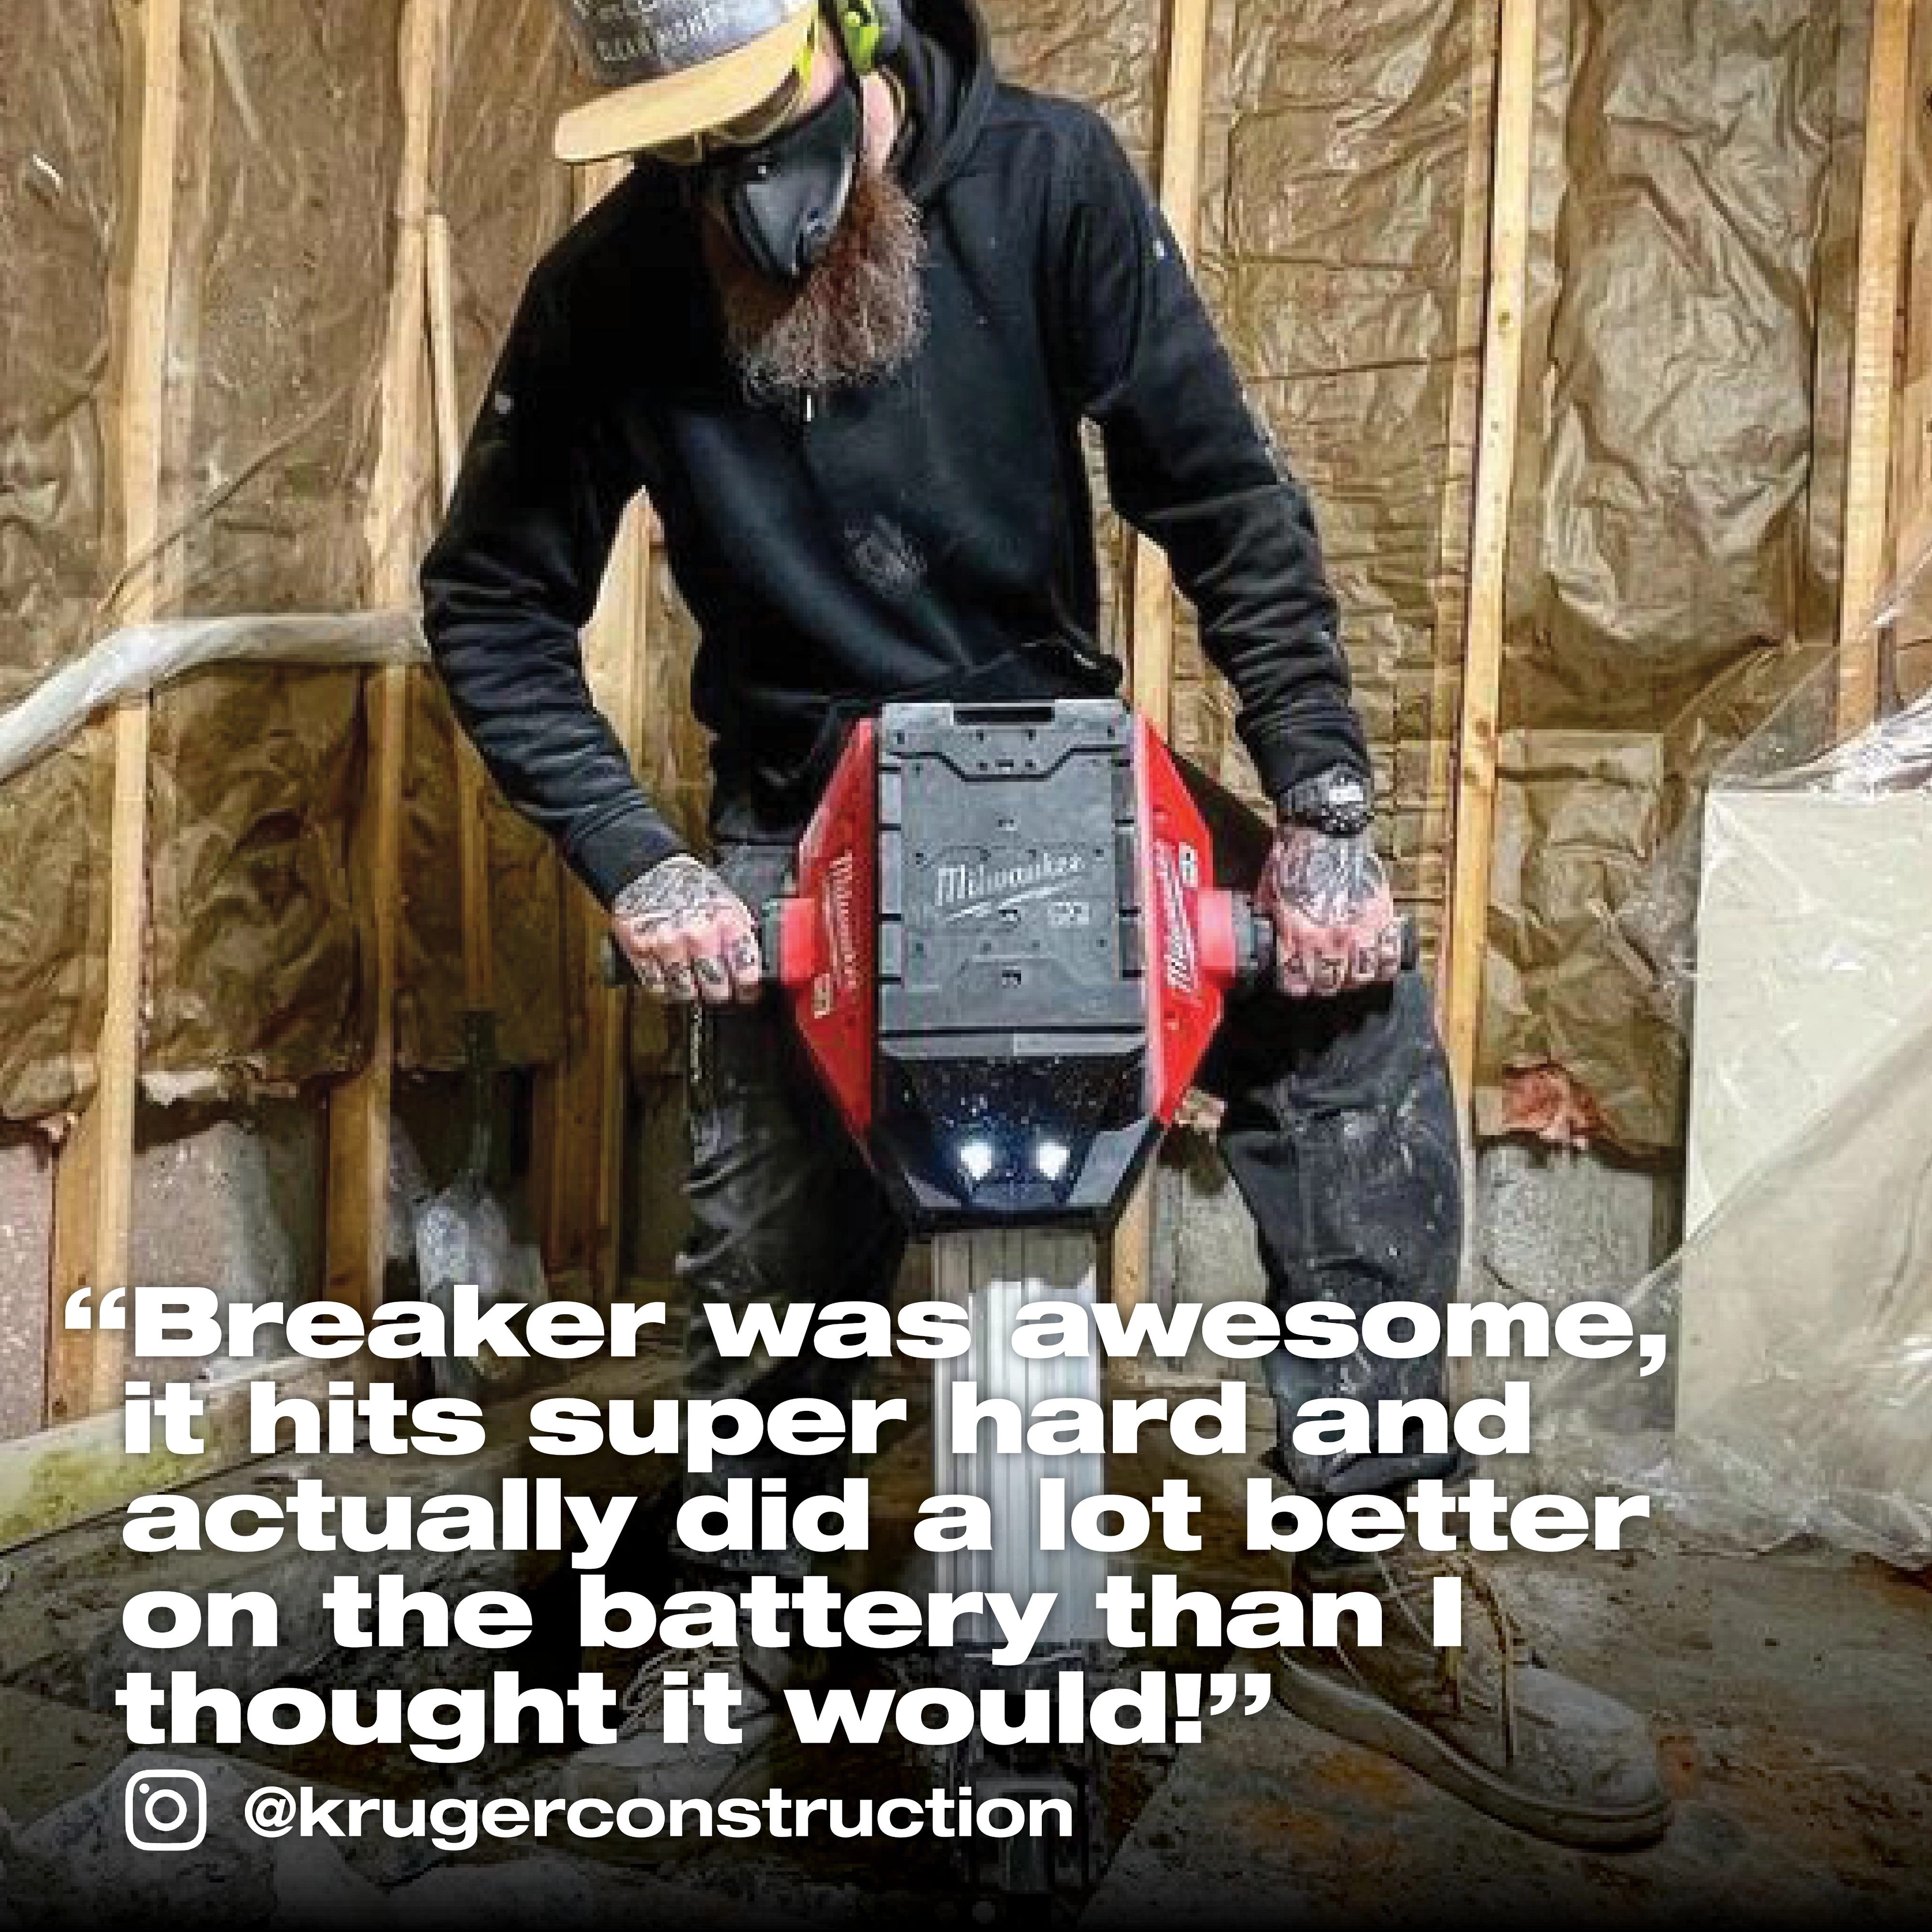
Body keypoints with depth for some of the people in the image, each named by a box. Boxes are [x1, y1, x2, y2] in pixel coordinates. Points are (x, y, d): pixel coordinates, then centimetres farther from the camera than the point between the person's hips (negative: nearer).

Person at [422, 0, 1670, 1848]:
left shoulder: (1044, 176, -10)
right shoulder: (611, 290, -10)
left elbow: (1227, 496, -11)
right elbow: (492, 604, -3)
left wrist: (1323, 809, -20)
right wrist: (632, 862, -17)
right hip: (800, 814, 0)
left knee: (1357, 1014, -19)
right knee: (768, 1267, -10)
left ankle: (1370, 1602, -10)